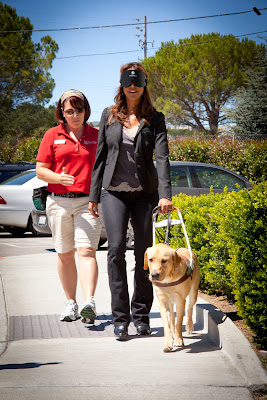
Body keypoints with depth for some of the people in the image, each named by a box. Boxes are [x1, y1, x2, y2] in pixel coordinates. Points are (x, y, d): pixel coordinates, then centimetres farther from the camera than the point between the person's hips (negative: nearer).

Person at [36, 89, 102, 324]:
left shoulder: (97, 136, 9)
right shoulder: (52, 136, 7)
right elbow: (40, 171, 5)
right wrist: (58, 177, -16)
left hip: (88, 201, -1)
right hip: (59, 201, 2)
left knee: (86, 251, -16)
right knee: (65, 254, 7)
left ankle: (90, 303, -27)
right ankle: (71, 303, 18)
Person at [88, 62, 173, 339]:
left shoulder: (155, 119, 3)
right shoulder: (109, 116, 8)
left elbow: (162, 157, -9)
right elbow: (101, 157, 11)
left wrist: (165, 194, -22)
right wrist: (93, 195, 9)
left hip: (145, 193, 0)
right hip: (114, 192, 0)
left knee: (144, 252, 4)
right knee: (116, 249, -14)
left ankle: (141, 315, 17)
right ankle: (120, 318, -10)